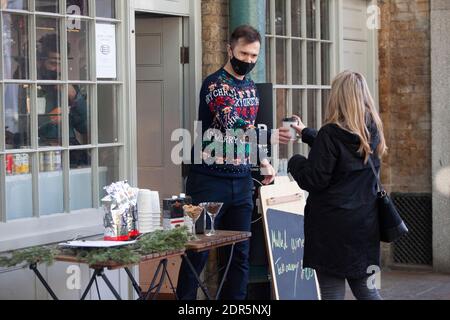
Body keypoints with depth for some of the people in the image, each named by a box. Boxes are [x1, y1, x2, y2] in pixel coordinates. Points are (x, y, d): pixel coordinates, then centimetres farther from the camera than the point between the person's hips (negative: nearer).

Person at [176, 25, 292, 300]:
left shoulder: (251, 88, 13)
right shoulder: (214, 85, -10)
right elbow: (232, 130, -23)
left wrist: (264, 162, 12)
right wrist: (270, 137, -35)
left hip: (242, 182, 7)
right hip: (210, 181, -7)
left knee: (240, 253, 7)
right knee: (198, 252, -1)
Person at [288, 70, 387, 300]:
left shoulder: (331, 133, -15)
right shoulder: (371, 132, 6)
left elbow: (313, 180, -14)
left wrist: (295, 162, 6)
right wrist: (306, 133, 35)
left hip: (332, 225, -7)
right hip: (365, 221, 7)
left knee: (333, 291, 0)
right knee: (365, 288, 16)